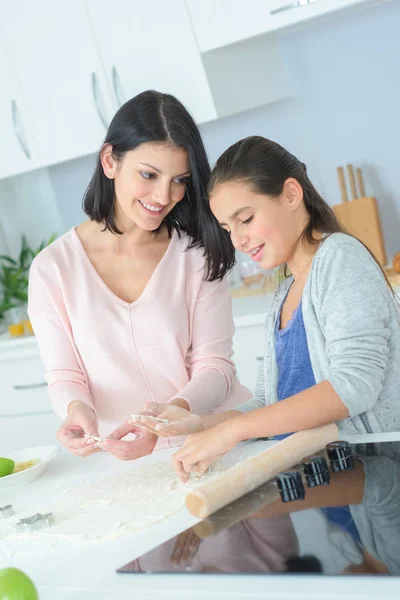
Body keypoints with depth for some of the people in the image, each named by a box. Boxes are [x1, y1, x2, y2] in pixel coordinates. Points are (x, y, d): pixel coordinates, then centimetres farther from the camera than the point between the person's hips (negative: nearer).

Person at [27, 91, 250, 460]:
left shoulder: (197, 253, 1)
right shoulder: (53, 268, -1)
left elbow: (215, 365, -3)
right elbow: (65, 377, 2)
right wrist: (77, 409, -22)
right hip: (128, 458, 0)